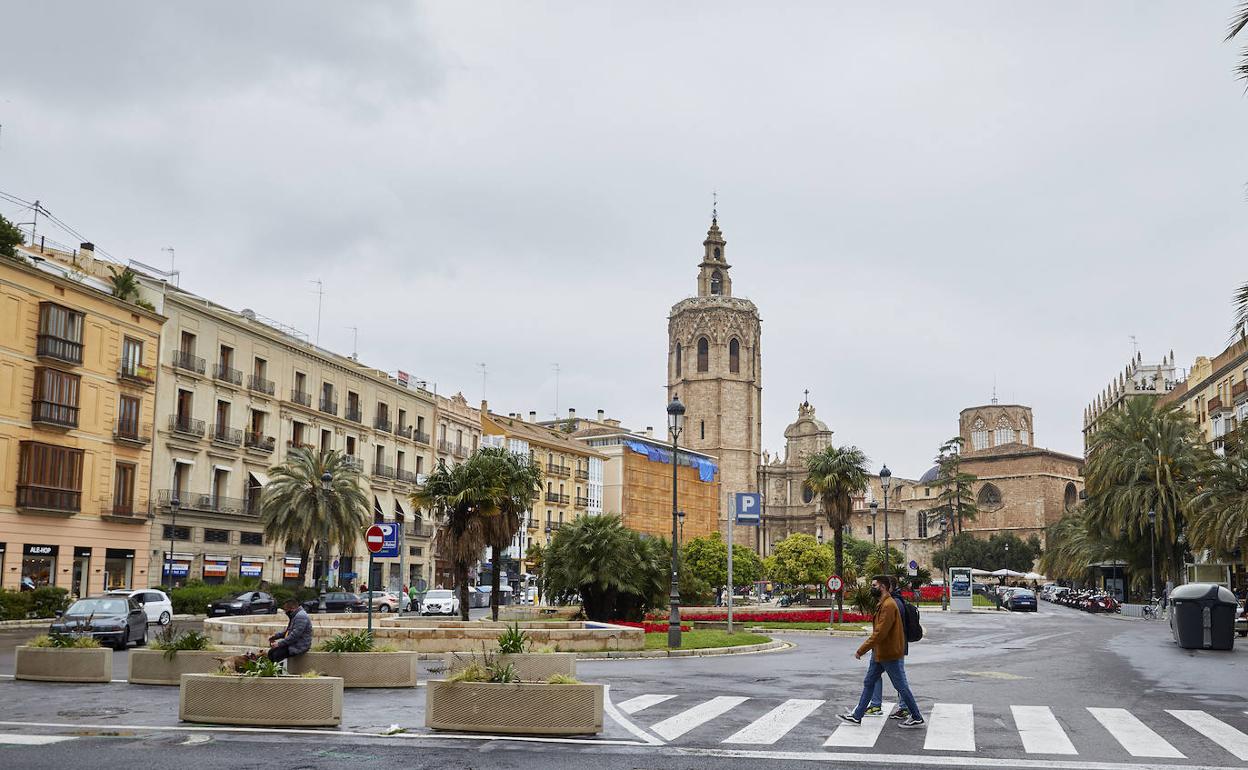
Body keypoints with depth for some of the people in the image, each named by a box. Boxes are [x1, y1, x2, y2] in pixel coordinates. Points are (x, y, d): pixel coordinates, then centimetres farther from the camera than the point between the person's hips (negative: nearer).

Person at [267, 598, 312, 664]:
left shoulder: (301, 616, -18)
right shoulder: (294, 616, 17)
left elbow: (294, 636, -24)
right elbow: (288, 631, 27)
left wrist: (279, 643, -19)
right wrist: (275, 636, 13)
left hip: (299, 646, -11)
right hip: (293, 644, 11)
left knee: (276, 655, -23)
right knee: (271, 652, 1)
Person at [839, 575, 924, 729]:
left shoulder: (889, 605, -22)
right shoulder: (882, 604, 11)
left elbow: (879, 633, -26)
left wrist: (861, 651, -23)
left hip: (889, 654, -10)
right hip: (879, 653, 10)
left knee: (901, 686, 0)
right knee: (869, 683, 12)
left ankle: (917, 719, 10)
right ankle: (857, 716, 18)